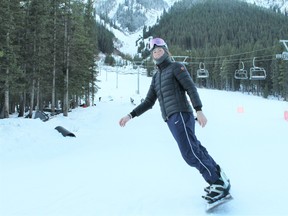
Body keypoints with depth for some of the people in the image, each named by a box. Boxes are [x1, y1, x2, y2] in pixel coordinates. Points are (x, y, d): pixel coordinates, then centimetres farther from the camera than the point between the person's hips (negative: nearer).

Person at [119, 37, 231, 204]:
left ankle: (219, 184, -9)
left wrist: (199, 110, -19)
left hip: (181, 115, -8)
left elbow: (191, 88, -7)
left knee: (190, 153, -17)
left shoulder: (176, 66, 4)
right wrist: (130, 116, 13)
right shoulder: (156, 77, 25)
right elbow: (148, 103, 23)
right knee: (196, 149, 12)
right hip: (171, 120, 8)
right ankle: (219, 177, 23)